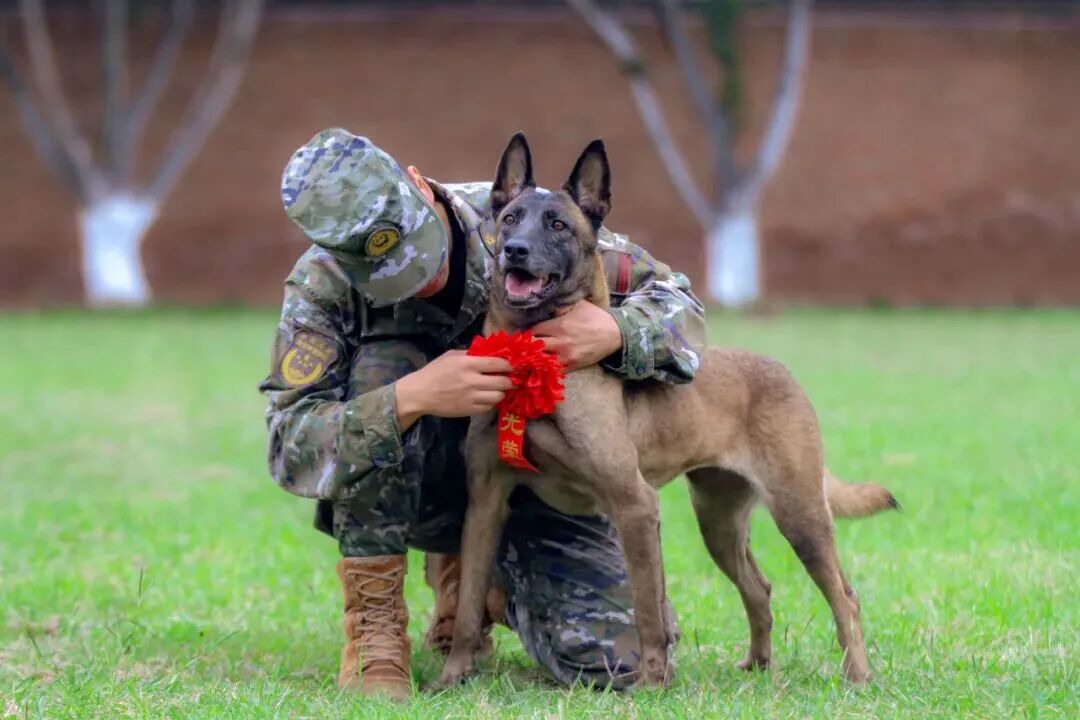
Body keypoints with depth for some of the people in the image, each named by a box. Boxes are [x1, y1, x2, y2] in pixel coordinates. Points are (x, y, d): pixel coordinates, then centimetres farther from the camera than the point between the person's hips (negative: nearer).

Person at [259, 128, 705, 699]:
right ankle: (373, 625, -20)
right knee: (382, 368, -33)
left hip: (528, 470, 2)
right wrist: (412, 399, -45)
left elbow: (678, 302, -12)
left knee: (607, 661, -18)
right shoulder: (323, 284, -22)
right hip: (403, 488, -2)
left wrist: (613, 333, -37)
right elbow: (290, 444, -28)